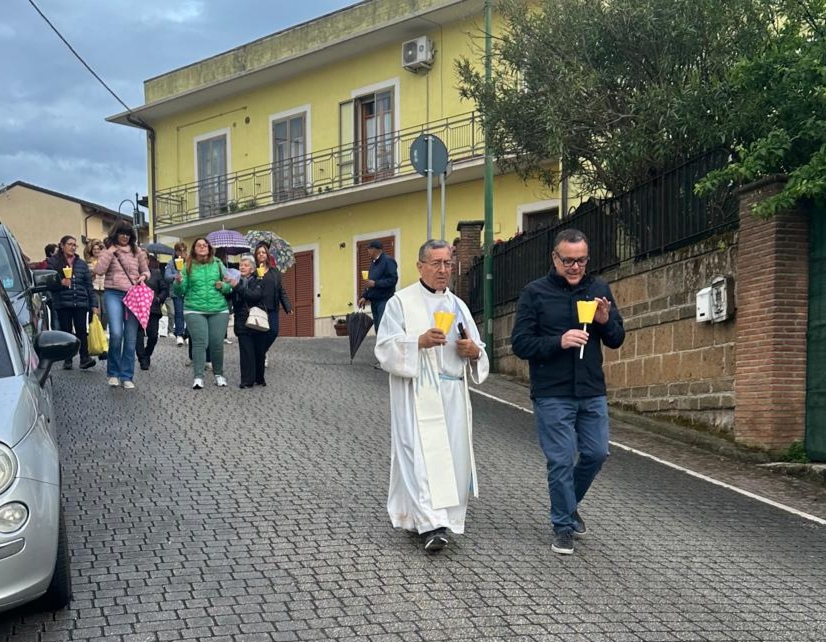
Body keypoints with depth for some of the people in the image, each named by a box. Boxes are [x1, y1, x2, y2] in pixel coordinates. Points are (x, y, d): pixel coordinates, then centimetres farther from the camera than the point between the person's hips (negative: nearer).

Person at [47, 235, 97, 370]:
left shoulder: (81, 263, 14)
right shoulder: (53, 262, 6)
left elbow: (89, 285, 12)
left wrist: (94, 304, 6)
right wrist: (59, 282, -19)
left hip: (81, 303, 1)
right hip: (62, 303, -1)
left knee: (81, 331, -5)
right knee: (66, 331, 3)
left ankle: (84, 358, -7)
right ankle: (67, 360, 7)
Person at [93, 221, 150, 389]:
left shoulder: (137, 252, 12)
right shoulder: (107, 251, 5)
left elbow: (146, 271, 22)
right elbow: (98, 270, -9)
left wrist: (143, 277, -1)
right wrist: (110, 251, -10)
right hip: (113, 294, -3)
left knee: (131, 338, 3)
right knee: (116, 334, -18)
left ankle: (127, 376, 11)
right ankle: (113, 373, 0)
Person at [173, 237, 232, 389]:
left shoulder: (218, 264, 9)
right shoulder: (188, 267, 5)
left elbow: (230, 286, 13)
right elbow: (180, 291, 3)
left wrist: (223, 286, -8)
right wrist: (178, 282, -17)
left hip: (219, 310, 2)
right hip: (194, 310, -1)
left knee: (217, 343, 0)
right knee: (199, 342, -11)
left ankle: (219, 375, 17)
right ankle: (198, 377, -11)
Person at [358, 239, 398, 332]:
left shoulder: (388, 261, -9)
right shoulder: (373, 262, 18)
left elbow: (393, 279, -18)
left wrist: (375, 283, -19)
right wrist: (364, 296, 16)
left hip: (384, 300, -9)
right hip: (374, 300, 9)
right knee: (378, 328, 8)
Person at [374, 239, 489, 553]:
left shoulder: (458, 305, 17)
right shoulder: (401, 302, 2)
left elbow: (477, 350, 18)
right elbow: (386, 348, -6)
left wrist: (473, 351, -5)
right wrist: (420, 342, -21)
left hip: (453, 394, 5)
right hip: (417, 394, -5)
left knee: (453, 455, 3)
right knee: (422, 454, -13)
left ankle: (424, 517, 17)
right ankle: (430, 524, -16)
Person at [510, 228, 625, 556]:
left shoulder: (599, 289, 6)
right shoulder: (535, 292, -5)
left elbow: (617, 340, 9)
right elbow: (520, 343, -8)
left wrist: (605, 321, -13)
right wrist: (559, 342, -23)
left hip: (592, 393, 4)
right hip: (553, 396, -4)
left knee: (596, 454, 9)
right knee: (561, 461, 0)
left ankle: (569, 505, 35)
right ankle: (563, 526, 16)